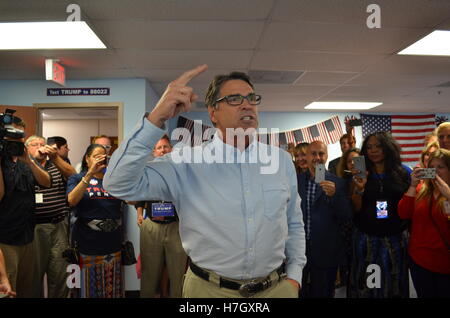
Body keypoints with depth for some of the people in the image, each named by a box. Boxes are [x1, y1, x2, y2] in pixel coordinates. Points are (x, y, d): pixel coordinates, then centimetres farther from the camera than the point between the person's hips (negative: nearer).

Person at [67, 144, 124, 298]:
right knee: (88, 288, 9)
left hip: (113, 244, 3)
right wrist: (90, 173, -22)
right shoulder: (77, 178, 4)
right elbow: (72, 201, -16)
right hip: (87, 244, -3)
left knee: (113, 288, 12)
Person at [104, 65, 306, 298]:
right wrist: (156, 118, -29)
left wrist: (294, 277, 0)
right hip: (210, 288, -2)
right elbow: (120, 184, -22)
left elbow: (294, 226, 8)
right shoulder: (186, 163, -11)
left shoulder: (282, 160, 0)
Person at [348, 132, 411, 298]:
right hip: (366, 238, 0)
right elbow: (355, 209, -3)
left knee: (393, 282, 14)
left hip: (395, 238, 0)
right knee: (365, 284, 11)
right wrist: (359, 189, -18)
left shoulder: (404, 172, -1)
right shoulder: (360, 174, 0)